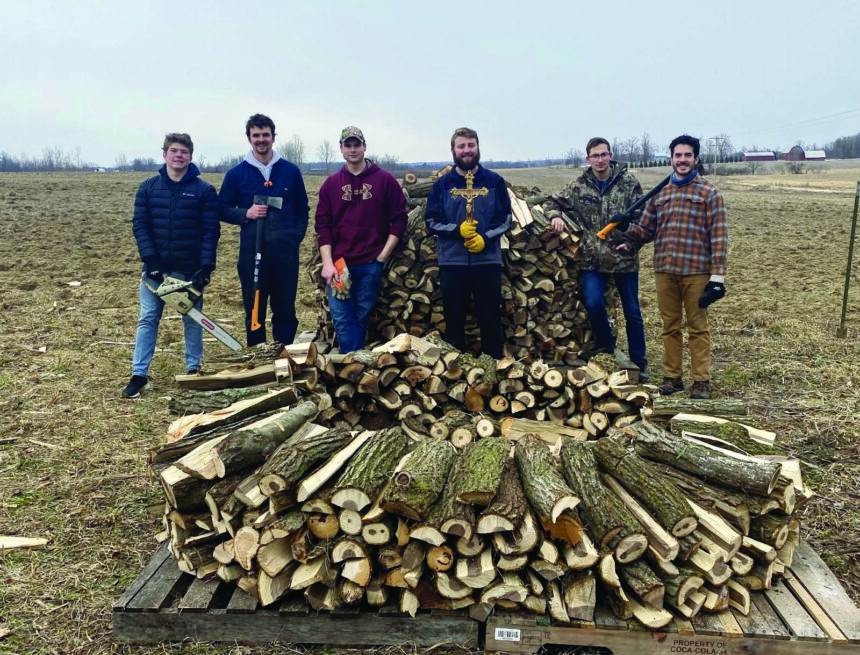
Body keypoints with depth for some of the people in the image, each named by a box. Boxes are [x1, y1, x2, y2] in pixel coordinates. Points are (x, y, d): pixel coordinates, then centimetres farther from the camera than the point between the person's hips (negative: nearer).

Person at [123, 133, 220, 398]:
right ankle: (139, 374, 12)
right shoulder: (148, 188, 4)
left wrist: (206, 266, -16)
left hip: (189, 269, -2)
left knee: (192, 320, 10)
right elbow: (139, 225, -1)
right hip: (155, 267, 2)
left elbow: (211, 230, -6)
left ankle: (194, 369, 24)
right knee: (148, 319, 5)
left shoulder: (204, 190, -3)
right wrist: (151, 261, -13)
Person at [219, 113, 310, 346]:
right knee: (254, 309, 6)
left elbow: (302, 208, 12)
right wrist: (246, 213, -10)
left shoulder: (291, 171, 7)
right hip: (252, 250, 0)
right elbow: (223, 209, 8)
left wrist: (296, 236, -2)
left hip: (286, 250, 1)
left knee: (286, 309, 6)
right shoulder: (236, 174, 5)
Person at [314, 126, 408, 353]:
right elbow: (322, 225, 3)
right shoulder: (331, 184, 7)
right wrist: (327, 263, -7)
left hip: (371, 264, -1)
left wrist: (384, 254, -5)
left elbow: (399, 219, 2)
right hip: (339, 264, 1)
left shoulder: (385, 180, 2)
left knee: (363, 316, 9)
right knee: (341, 319, -2)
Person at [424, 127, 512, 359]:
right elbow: (431, 221, 2)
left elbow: (506, 217, 3)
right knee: (454, 320, 9)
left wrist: (485, 237, -14)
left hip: (488, 261, 0)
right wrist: (457, 230, -15)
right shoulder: (442, 184, 5)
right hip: (452, 263, 1)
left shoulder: (495, 181, 4)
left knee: (490, 319, 6)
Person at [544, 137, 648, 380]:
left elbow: (641, 217, -1)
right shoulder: (579, 186, 4)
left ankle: (639, 362, 23)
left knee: (632, 312, 8)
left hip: (624, 258, -1)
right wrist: (555, 216, -8)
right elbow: (552, 203, 14)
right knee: (593, 303, -14)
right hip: (592, 260, 1)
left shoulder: (629, 182, -1)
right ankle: (605, 343, 17)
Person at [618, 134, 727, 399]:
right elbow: (646, 231, 14)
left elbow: (718, 234, -4)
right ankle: (672, 377, 20)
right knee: (670, 326, 10)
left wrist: (717, 275, -11)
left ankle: (701, 380, 12)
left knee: (698, 327, 3)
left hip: (696, 271, -4)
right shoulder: (660, 193, 13)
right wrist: (627, 230, -9)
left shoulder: (708, 192, 1)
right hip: (665, 270, 4)